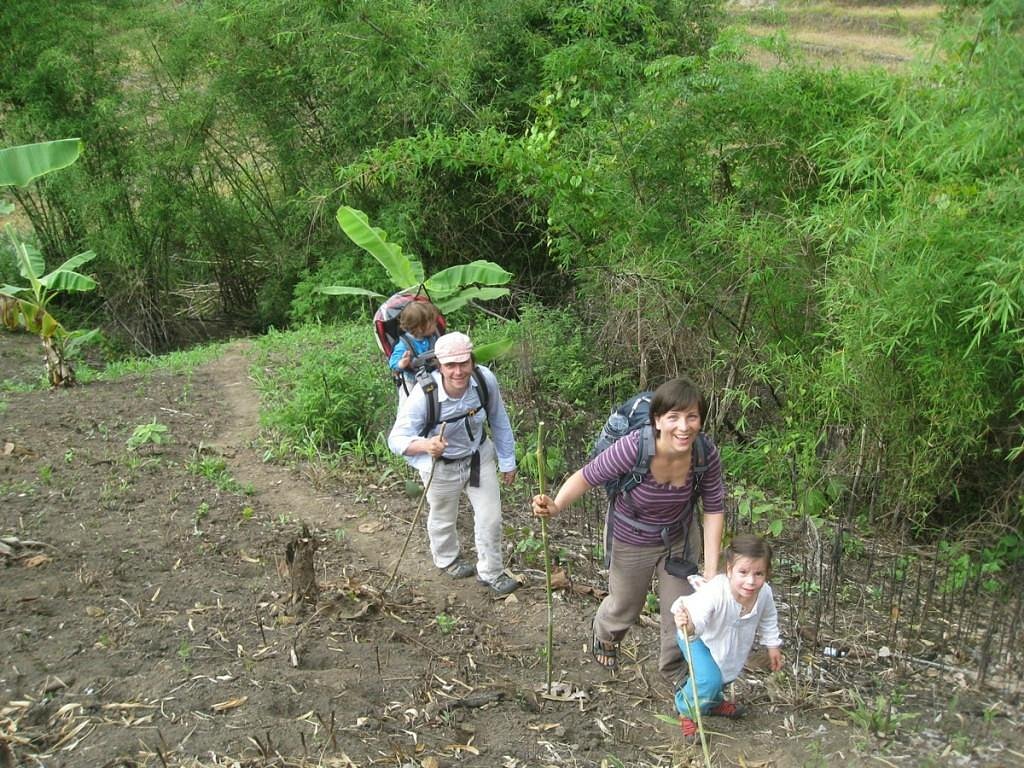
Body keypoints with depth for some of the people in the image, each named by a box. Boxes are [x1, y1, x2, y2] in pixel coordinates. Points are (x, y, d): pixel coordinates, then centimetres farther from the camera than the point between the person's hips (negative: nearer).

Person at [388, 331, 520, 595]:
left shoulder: (485, 379, -25)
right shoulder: (423, 396, -35)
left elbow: (499, 420, -7)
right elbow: (396, 439, -30)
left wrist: (507, 461, 2)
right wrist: (425, 445, -51)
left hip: (480, 456, 3)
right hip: (441, 465, -2)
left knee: (490, 518, 12)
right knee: (443, 519, 23)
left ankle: (490, 572, 38)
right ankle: (448, 559, 56)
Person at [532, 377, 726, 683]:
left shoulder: (706, 453, -27)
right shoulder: (634, 448, -39)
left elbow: (714, 508, -14)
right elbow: (588, 476, -27)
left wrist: (711, 569, -17)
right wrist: (556, 505, -44)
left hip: (681, 537, 2)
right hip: (631, 540, -2)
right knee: (624, 607, 23)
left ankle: (674, 669, 49)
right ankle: (604, 635, 61)